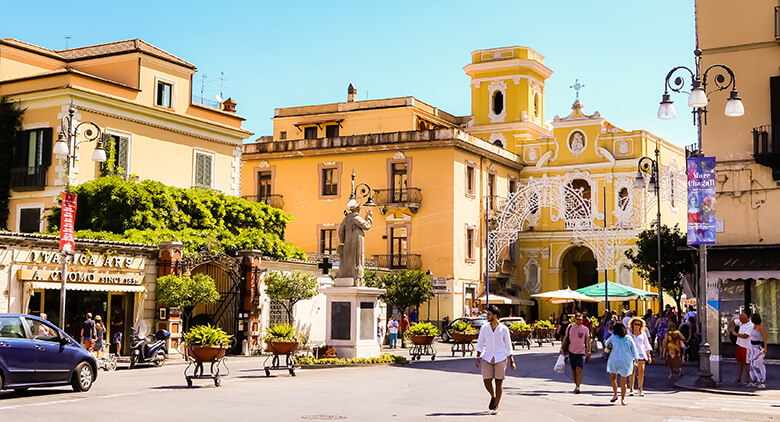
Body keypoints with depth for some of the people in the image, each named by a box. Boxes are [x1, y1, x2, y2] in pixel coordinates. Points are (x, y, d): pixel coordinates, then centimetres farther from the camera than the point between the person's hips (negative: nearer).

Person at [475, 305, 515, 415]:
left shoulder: (504, 329, -2)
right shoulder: (484, 328, 4)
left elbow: (508, 346, 4)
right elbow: (480, 344, 8)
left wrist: (511, 361, 3)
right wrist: (478, 357, -2)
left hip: (500, 358, -2)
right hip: (487, 358, 2)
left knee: (499, 382, 0)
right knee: (487, 381, -6)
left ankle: (496, 407, 10)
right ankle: (493, 397, 25)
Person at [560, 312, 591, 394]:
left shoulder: (585, 329, 0)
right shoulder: (570, 328, 4)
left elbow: (588, 341, 6)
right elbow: (565, 338, 11)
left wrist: (589, 352, 3)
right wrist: (562, 348, 7)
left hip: (581, 352, -3)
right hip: (572, 352, 3)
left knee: (579, 370, -17)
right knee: (574, 370, 10)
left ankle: (578, 387, -20)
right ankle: (576, 385, 25)